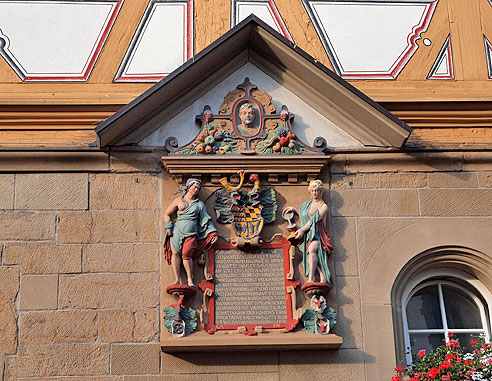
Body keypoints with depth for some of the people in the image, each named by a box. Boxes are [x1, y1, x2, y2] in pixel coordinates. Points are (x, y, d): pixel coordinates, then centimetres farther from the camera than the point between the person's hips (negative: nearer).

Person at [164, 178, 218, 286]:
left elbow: (206, 219, 17)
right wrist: (169, 228, 4)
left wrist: (213, 233, 7)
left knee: (186, 255, -17)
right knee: (175, 253, -11)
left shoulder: (199, 204, 18)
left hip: (191, 233, -1)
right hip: (177, 231, 1)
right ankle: (177, 280, -10)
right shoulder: (179, 200, 15)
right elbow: (166, 214, 16)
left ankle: (190, 279, -11)